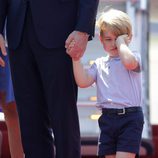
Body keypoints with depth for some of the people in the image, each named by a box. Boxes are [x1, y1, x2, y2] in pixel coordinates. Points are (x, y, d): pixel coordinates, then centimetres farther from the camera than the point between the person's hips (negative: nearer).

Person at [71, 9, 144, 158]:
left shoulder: (134, 57, 1)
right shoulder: (99, 64, 14)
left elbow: (129, 62, -25)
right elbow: (83, 82, 1)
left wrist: (121, 42, -10)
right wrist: (76, 58, -6)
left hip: (130, 117, -5)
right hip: (108, 118, 6)